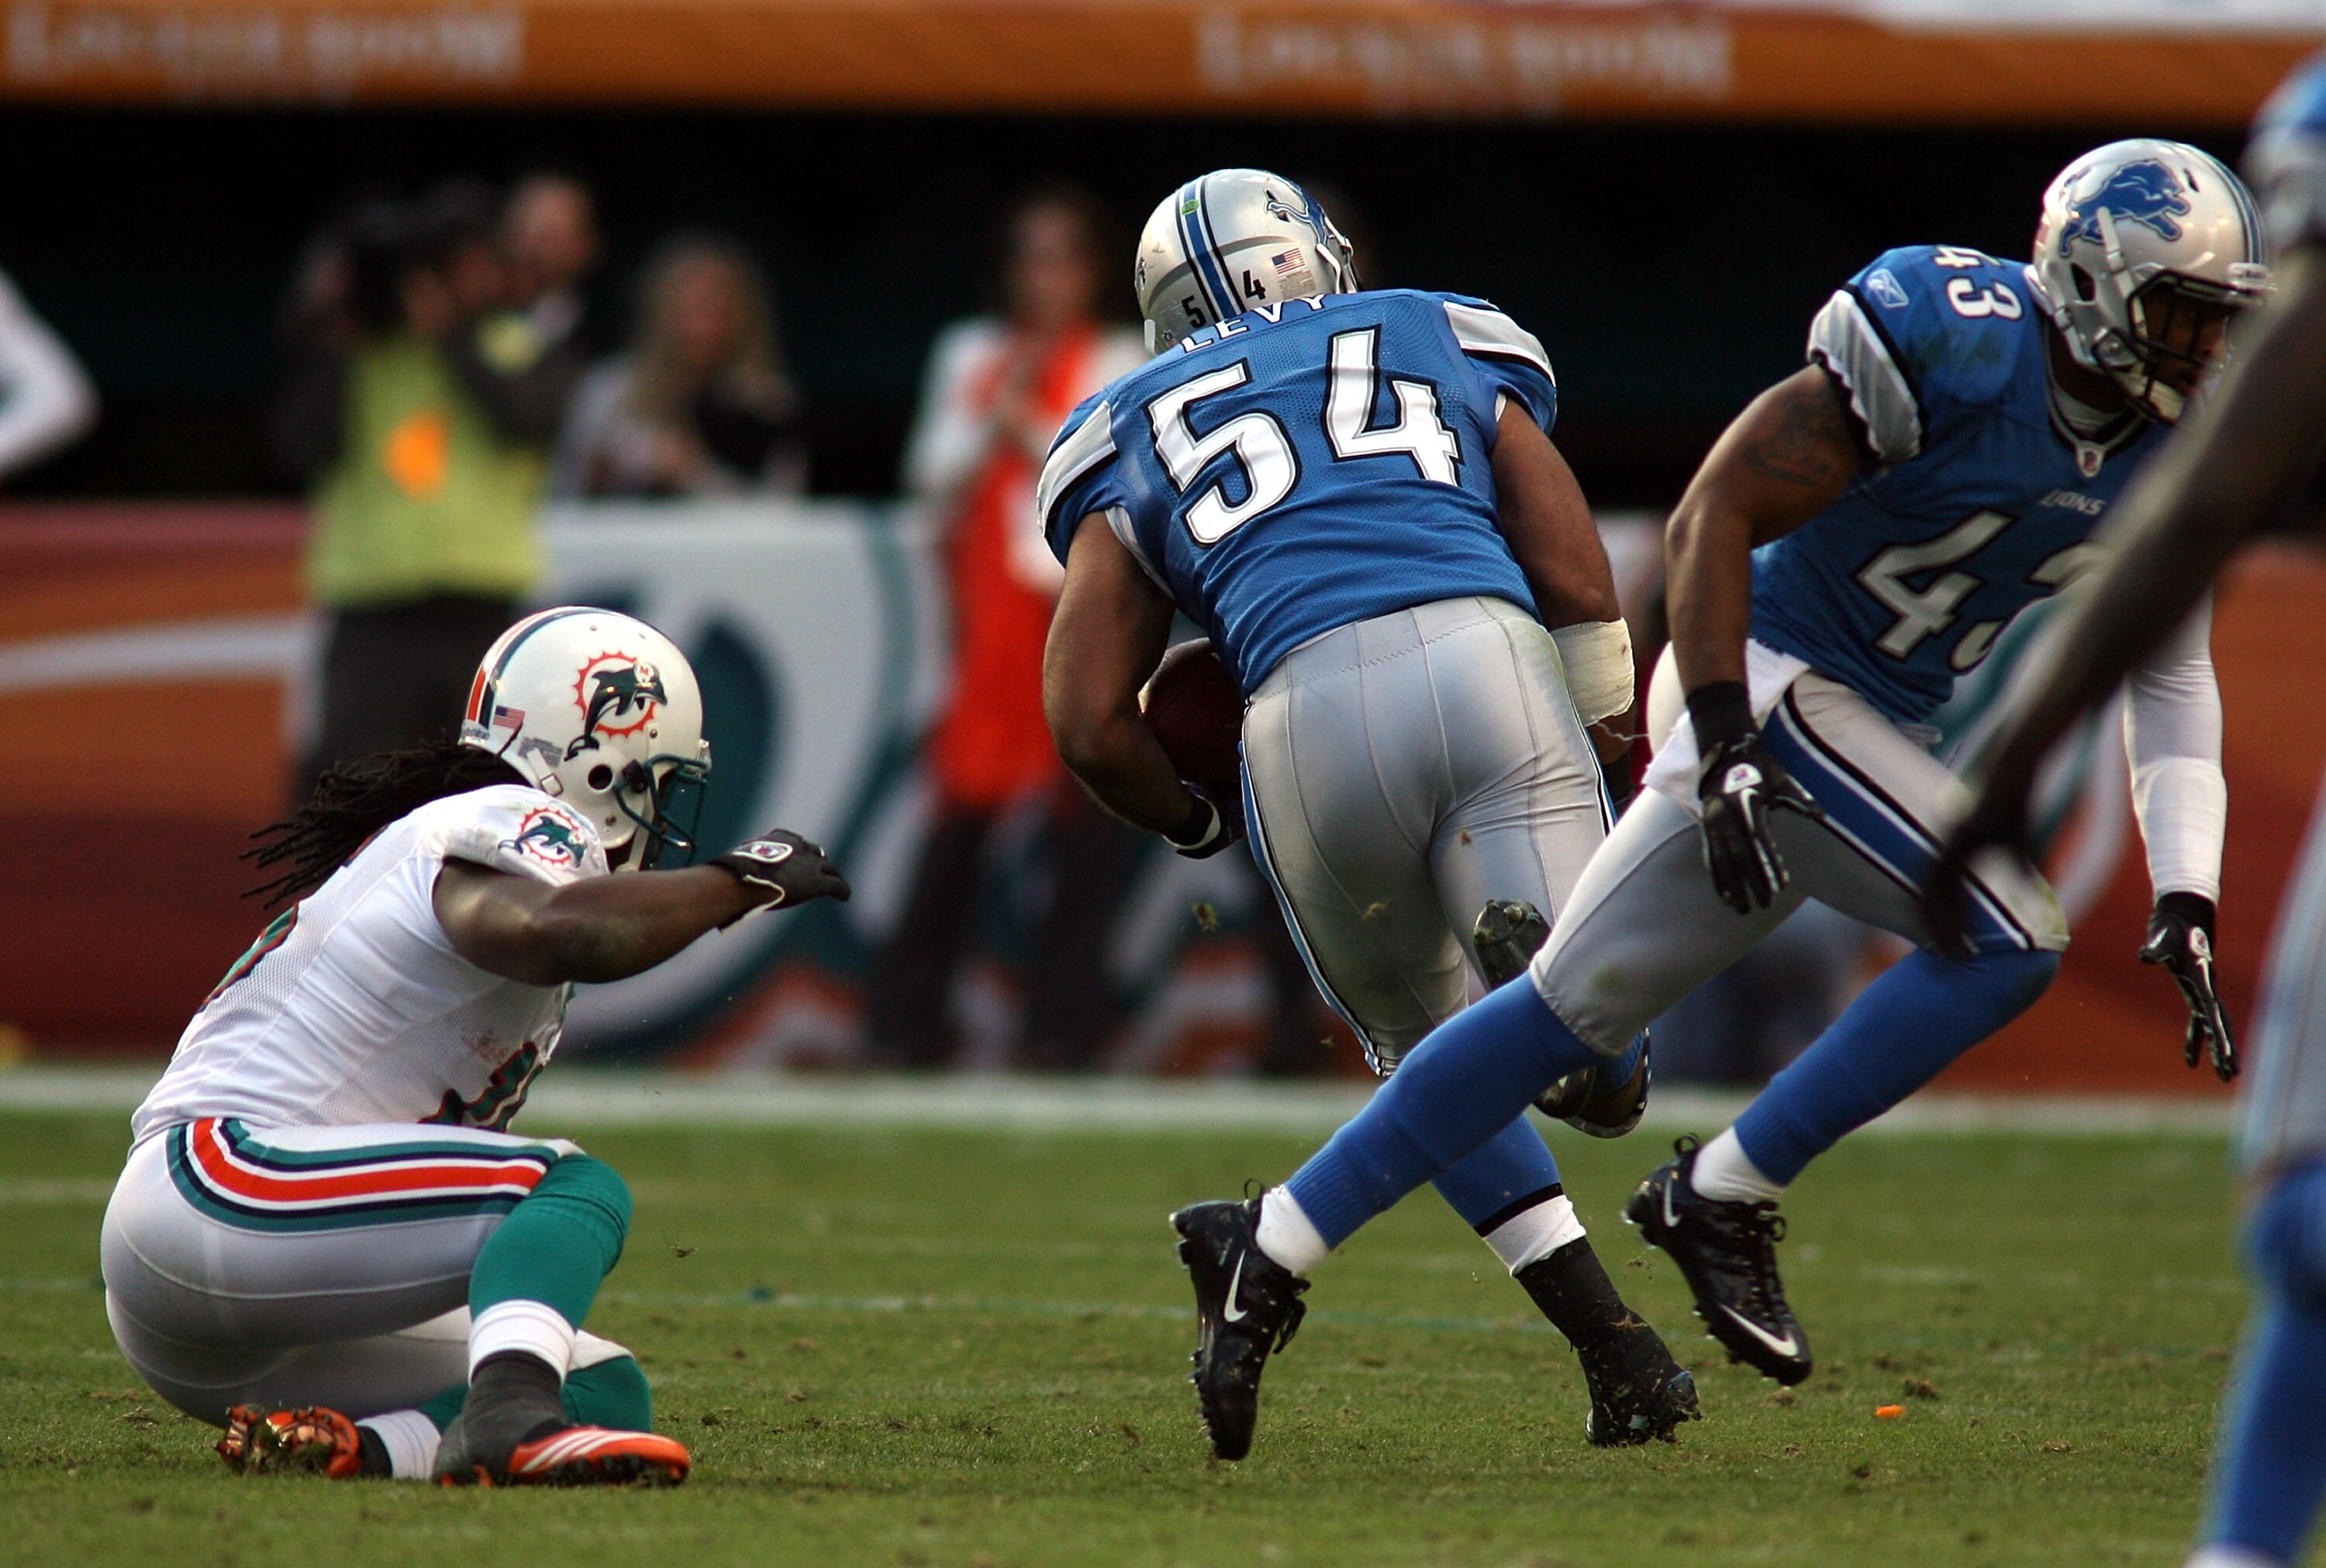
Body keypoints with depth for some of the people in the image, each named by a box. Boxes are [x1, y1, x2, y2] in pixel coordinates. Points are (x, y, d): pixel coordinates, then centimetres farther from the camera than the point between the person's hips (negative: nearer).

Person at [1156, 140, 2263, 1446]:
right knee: (2008, 941, -18)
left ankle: (1280, 1242, 15)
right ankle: (1725, 1197, -8)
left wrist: (2186, 895, 0)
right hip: (1776, 686, -8)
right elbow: (1713, 516, -18)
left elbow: (2173, 675, 11)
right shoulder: (1952, 354, -21)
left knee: (1572, 1009, 9)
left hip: (1870, 728, 8)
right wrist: (1725, 748, -24)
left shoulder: (2169, 444, 3)